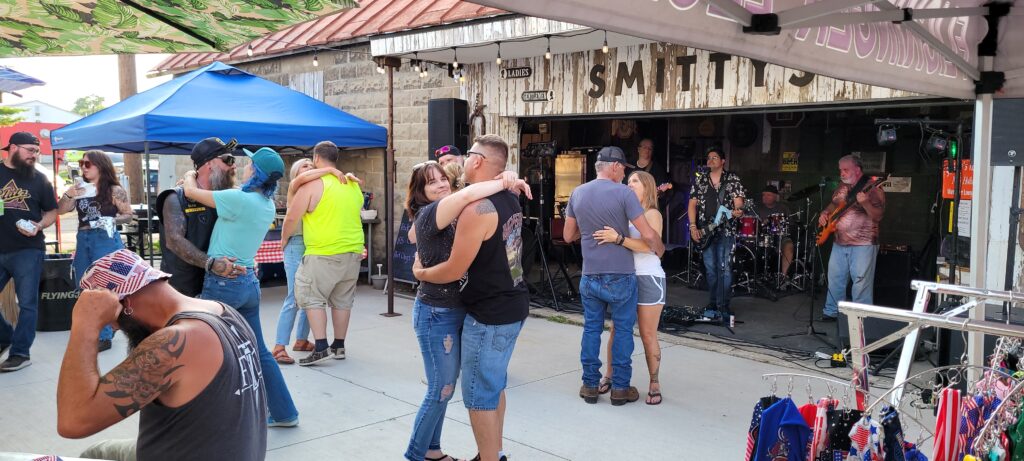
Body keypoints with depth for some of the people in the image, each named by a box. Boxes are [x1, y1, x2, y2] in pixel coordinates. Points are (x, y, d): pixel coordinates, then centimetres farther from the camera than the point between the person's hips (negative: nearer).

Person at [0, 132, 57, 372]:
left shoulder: (39, 179, 5)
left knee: (27, 303, 0)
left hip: (28, 250, -2)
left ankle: (20, 353, 9)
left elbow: (52, 211, 9)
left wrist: (39, 226, -10)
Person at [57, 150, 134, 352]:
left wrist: (112, 220, -20)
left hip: (106, 241, -6)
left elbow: (129, 215, -3)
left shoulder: (114, 190, -6)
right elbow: (60, 210, 8)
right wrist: (68, 195, -9)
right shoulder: (80, 189, 9)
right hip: (83, 240, 7)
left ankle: (104, 336, -1)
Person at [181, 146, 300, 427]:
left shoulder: (238, 199, -17)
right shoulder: (268, 206, 6)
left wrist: (189, 176, 15)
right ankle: (284, 413, 24)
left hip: (223, 283, -8)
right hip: (249, 282, 8)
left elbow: (191, 192, -7)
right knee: (258, 351, 17)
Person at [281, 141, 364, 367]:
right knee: (342, 300, 15)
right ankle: (339, 346, 22)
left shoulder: (312, 185, -10)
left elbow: (292, 218, -8)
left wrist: (283, 239, 9)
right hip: (353, 252, 7)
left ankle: (321, 348, -4)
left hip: (324, 253, -6)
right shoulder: (353, 185, 10)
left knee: (312, 297, 2)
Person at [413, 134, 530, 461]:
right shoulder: (510, 200, 5)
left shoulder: (477, 208, -23)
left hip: (489, 314, -9)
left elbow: (455, 270, -19)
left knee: (478, 395, 2)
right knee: (494, 385, 21)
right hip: (512, 306, 9)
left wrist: (420, 273, -1)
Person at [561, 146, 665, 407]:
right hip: (620, 275, -4)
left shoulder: (577, 194, 4)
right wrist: (660, 250, 5)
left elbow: (568, 236, 11)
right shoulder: (623, 193, -12)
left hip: (590, 276, 4)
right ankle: (620, 388, 14)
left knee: (591, 329, 13)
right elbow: (648, 235, -14)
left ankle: (590, 385, 18)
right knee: (623, 330, 8)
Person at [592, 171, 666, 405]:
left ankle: (654, 384, 9)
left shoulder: (652, 214, -5)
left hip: (648, 278, -4)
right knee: (616, 330, 6)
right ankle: (609, 376, 18)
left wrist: (618, 238, -30)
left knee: (648, 335, 0)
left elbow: (650, 245, -21)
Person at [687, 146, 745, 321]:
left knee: (724, 269, -8)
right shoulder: (700, 180, 10)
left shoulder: (732, 179, 1)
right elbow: (692, 204, 10)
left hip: (726, 231, -3)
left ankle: (723, 307, -4)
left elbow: (738, 202, -5)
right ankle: (713, 305, 18)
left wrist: (737, 210, -29)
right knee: (710, 270, 8)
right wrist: (693, 226, 0)